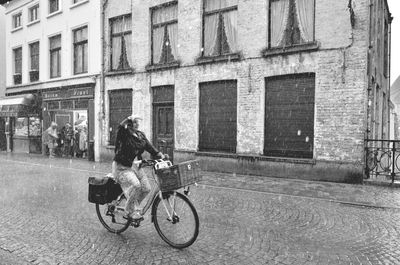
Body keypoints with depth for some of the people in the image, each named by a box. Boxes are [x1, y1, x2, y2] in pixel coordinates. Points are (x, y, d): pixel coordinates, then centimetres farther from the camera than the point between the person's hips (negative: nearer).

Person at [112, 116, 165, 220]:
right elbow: (120, 127, -35)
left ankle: (134, 207, 19)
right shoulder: (124, 134, -11)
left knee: (146, 188, -6)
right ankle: (131, 212, -7)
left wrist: (161, 155, -12)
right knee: (135, 185, -27)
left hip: (135, 166, 6)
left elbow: (149, 147, -1)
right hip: (122, 167, -6)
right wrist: (128, 119, -39)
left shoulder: (141, 135, 6)